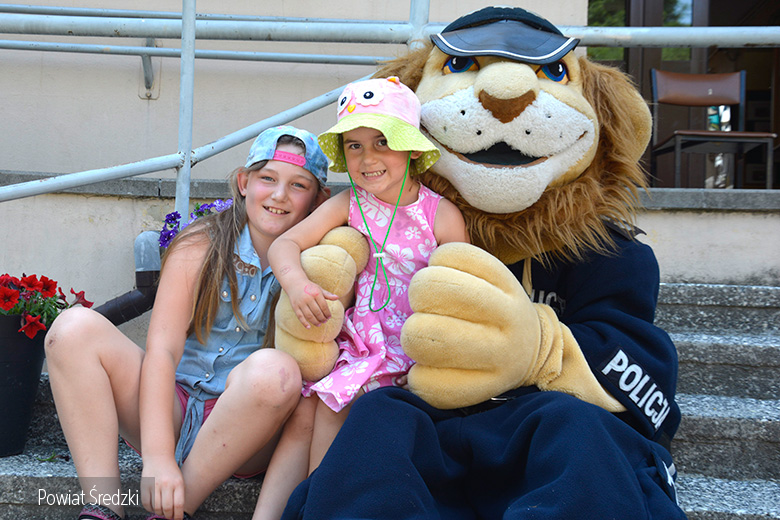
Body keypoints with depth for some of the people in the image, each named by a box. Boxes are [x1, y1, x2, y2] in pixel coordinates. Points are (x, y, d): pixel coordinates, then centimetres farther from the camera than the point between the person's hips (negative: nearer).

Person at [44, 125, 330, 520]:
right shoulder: (200, 247, -3)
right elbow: (162, 351, -12)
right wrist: (158, 456, -22)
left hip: (242, 428, -1)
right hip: (171, 411, 2)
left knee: (274, 370, -33)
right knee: (75, 328, -15)